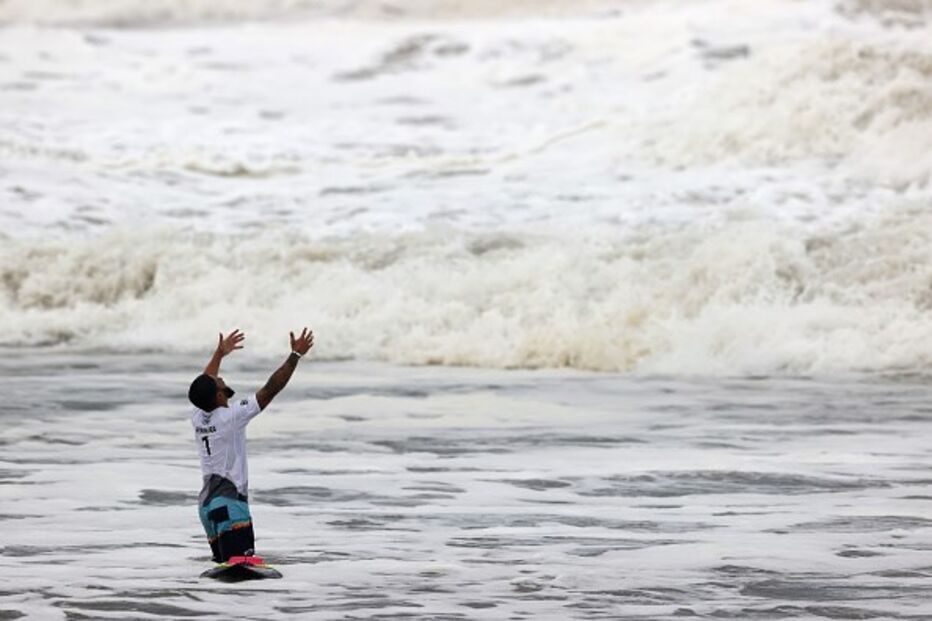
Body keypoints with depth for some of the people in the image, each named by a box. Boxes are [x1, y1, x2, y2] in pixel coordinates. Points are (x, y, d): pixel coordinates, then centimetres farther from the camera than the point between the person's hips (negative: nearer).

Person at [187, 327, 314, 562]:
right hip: (230, 503, -8)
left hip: (206, 503, 8)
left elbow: (202, 387, 28)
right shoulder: (231, 417, -12)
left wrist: (219, 354, 39)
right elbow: (271, 389, -10)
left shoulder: (197, 417, 7)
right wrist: (296, 355, -3)